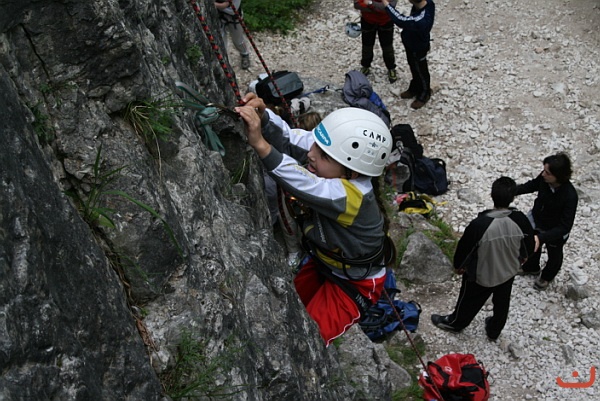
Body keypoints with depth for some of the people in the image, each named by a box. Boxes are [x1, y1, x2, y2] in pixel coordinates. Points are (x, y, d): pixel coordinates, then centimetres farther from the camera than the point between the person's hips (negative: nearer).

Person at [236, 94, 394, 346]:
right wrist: (262, 117, -42)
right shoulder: (334, 167, -22)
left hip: (354, 282, -7)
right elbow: (288, 137, -23)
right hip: (323, 262, 7)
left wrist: (260, 144, -64)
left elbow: (300, 184, -56)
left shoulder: (353, 195, -40)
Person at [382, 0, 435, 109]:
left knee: (421, 72, 19)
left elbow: (401, 21, -47)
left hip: (417, 49, -7)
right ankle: (414, 89, 54)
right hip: (412, 43, 7)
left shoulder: (421, 20, -46)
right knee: (414, 69, 30)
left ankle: (424, 95, 45)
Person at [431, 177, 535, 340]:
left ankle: (455, 323, 51)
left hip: (481, 275, -3)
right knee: (501, 303, 29)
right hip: (508, 272, 3)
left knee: (469, 301, 24)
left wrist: (459, 265, 2)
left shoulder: (479, 224, -36)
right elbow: (529, 245, -5)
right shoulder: (521, 220, -25)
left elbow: (464, 248, -20)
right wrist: (521, 257, 18)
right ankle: (494, 330, 53)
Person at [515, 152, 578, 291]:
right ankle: (531, 267, 64)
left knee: (554, 255, 27)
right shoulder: (544, 178, -27)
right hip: (536, 220, 5)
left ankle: (547, 277, 59)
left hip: (555, 232, -5)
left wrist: (541, 238, -48)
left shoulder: (570, 196, -41)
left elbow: (565, 227, -37)